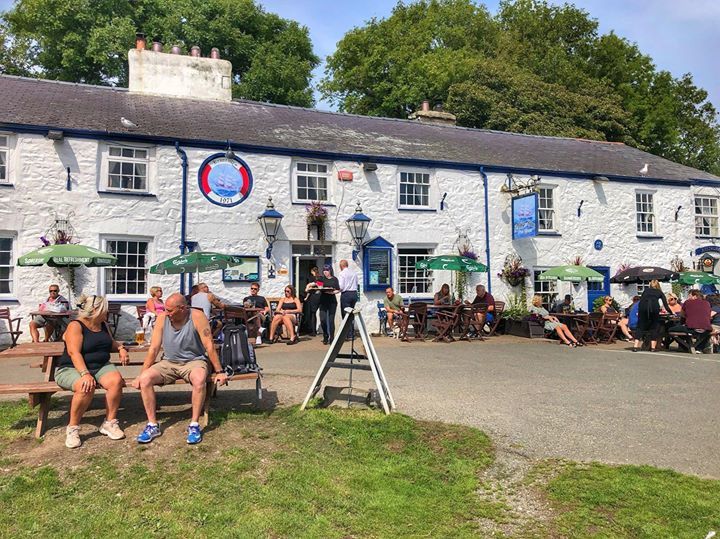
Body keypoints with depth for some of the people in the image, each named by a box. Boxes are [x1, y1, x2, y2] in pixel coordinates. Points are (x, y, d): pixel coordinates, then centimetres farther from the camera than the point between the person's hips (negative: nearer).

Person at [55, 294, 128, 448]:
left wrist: (121, 348, 5)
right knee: (86, 387, -37)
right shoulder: (75, 326, -9)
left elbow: (111, 343, 29)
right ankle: (73, 428, -17)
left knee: (116, 380, -26)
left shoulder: (103, 325, 13)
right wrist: (85, 374, -35)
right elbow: (74, 352, -21)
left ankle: (110, 423, -15)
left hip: (101, 366, 6)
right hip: (72, 369, -6)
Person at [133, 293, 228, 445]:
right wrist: (142, 374, -7)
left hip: (194, 361, -3)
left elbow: (209, 346, -15)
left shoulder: (197, 317, -16)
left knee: (199, 379, -36)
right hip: (168, 363, 4)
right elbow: (153, 348, -3)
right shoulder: (162, 318, -7)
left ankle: (194, 425, -22)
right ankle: (152, 425, -9)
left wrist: (219, 372, -13)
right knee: (145, 379, -21)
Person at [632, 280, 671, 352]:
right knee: (654, 327, 13)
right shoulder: (660, 292, 28)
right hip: (654, 306, -1)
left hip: (643, 306, 1)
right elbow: (666, 305, 24)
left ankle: (636, 346, -3)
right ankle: (653, 347, 9)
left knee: (640, 326, 6)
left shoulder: (646, 290, 32)